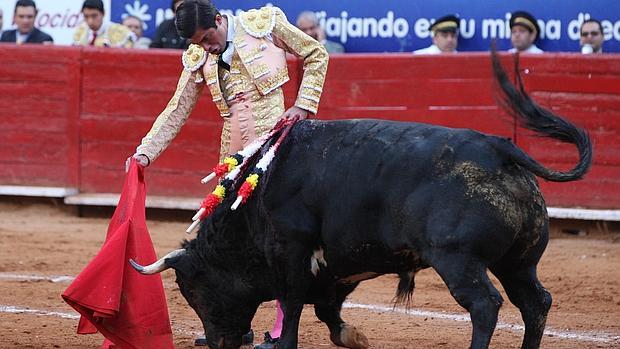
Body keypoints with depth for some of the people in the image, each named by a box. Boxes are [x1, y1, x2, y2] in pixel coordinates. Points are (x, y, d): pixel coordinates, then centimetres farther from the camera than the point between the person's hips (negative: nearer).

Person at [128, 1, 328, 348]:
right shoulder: (198, 60, 9)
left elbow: (317, 55, 6)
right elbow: (177, 111, 11)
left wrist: (304, 105, -2)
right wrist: (145, 152, 2)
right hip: (234, 154, 5)